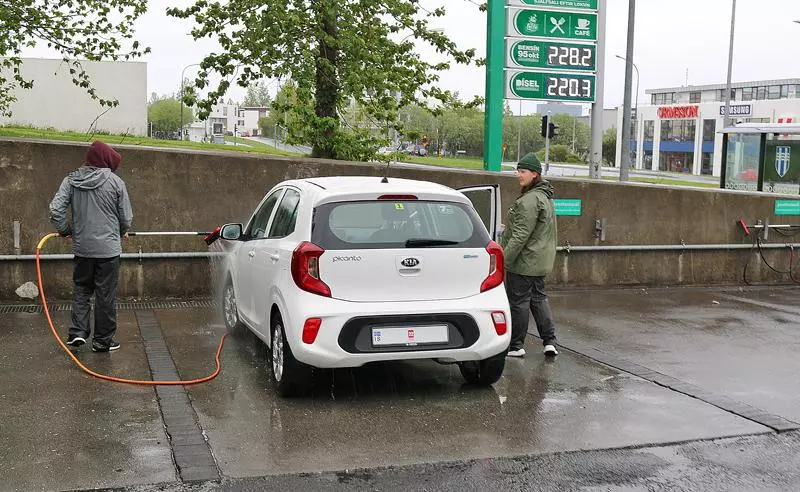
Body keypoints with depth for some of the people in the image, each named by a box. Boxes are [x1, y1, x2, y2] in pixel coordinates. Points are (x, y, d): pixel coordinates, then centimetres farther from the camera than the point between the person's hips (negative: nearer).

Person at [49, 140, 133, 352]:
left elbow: (56, 210, -6)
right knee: (105, 295, 7)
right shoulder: (115, 182, -9)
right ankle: (103, 340, 15)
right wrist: (121, 232, 16)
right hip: (108, 248, -3)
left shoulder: (71, 180, 0)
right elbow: (126, 218, -5)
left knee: (81, 289, 19)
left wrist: (66, 230, 11)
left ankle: (77, 332, 8)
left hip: (82, 248, 3)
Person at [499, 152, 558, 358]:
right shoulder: (545, 197, 14)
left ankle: (516, 346, 8)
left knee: (518, 301, -1)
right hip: (540, 261, 10)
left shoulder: (530, 199, -20)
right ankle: (549, 341, 14)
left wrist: (505, 258, -20)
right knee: (538, 298, 16)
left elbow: (521, 235, -24)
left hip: (524, 261, -10)